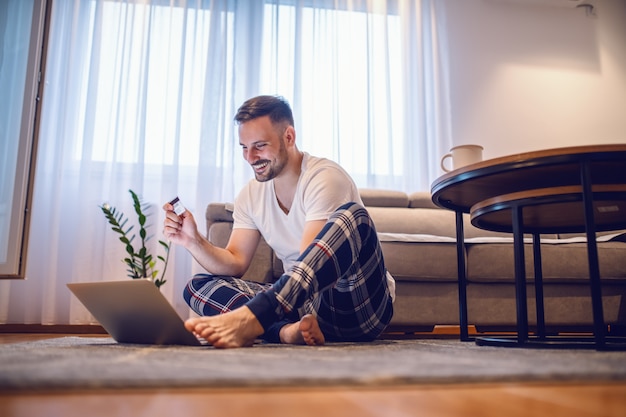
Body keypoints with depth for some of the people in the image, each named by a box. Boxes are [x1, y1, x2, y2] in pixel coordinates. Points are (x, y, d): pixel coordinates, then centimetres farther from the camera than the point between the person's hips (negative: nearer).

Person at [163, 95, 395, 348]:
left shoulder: (325, 177, -12)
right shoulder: (251, 195, 8)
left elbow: (310, 265, -22)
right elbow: (236, 263, 4)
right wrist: (193, 241, -14)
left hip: (361, 304, -5)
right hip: (307, 303, 6)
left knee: (350, 214, -33)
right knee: (199, 286, -7)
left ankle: (250, 319, -43)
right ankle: (288, 330, -33)